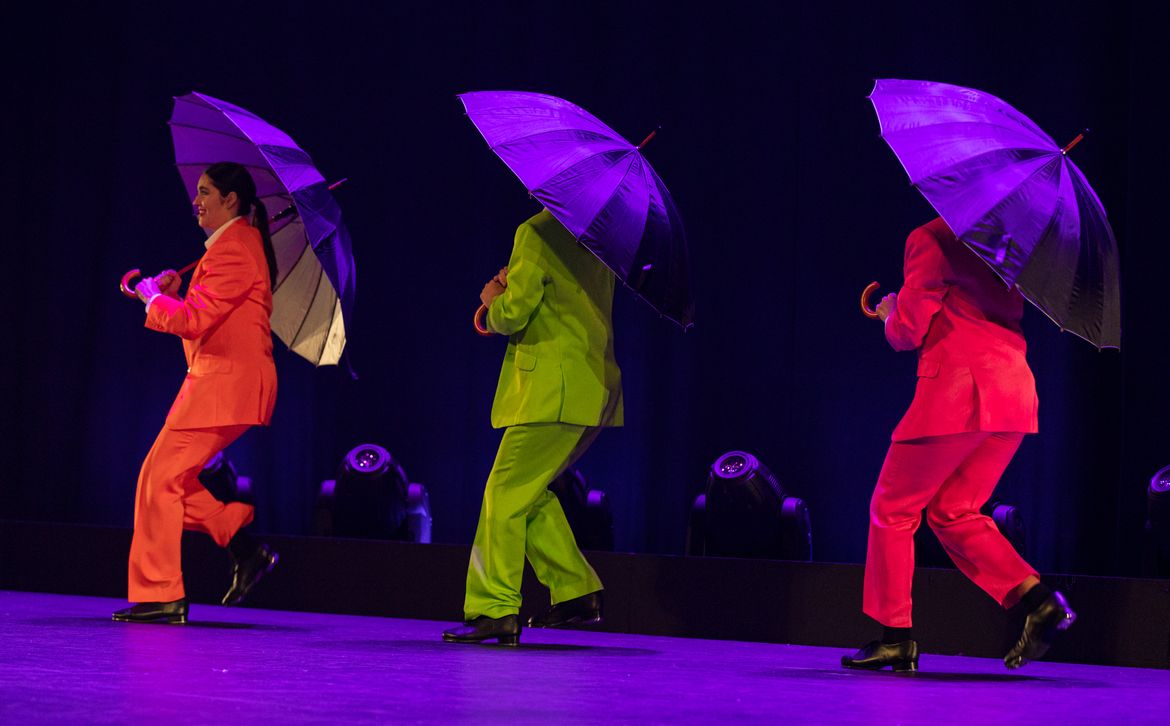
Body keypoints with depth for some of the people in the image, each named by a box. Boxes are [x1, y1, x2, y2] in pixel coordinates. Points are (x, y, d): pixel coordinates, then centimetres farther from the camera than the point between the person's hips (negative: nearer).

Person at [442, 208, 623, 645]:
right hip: (596, 391, 9)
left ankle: (495, 611, -8)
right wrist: (515, 284, 15)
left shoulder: (536, 232, -10)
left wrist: (494, 301, 10)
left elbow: (513, 315, -11)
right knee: (530, 491, 18)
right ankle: (577, 591, 14)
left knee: (505, 494, -5)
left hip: (553, 391, -9)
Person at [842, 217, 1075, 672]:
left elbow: (906, 331, -6)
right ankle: (1037, 600, -1)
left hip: (956, 388, -7)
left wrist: (890, 314, 17)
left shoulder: (931, 240, -5)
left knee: (893, 510, 7)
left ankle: (894, 637, 6)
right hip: (1015, 392, 7)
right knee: (953, 513, 16)